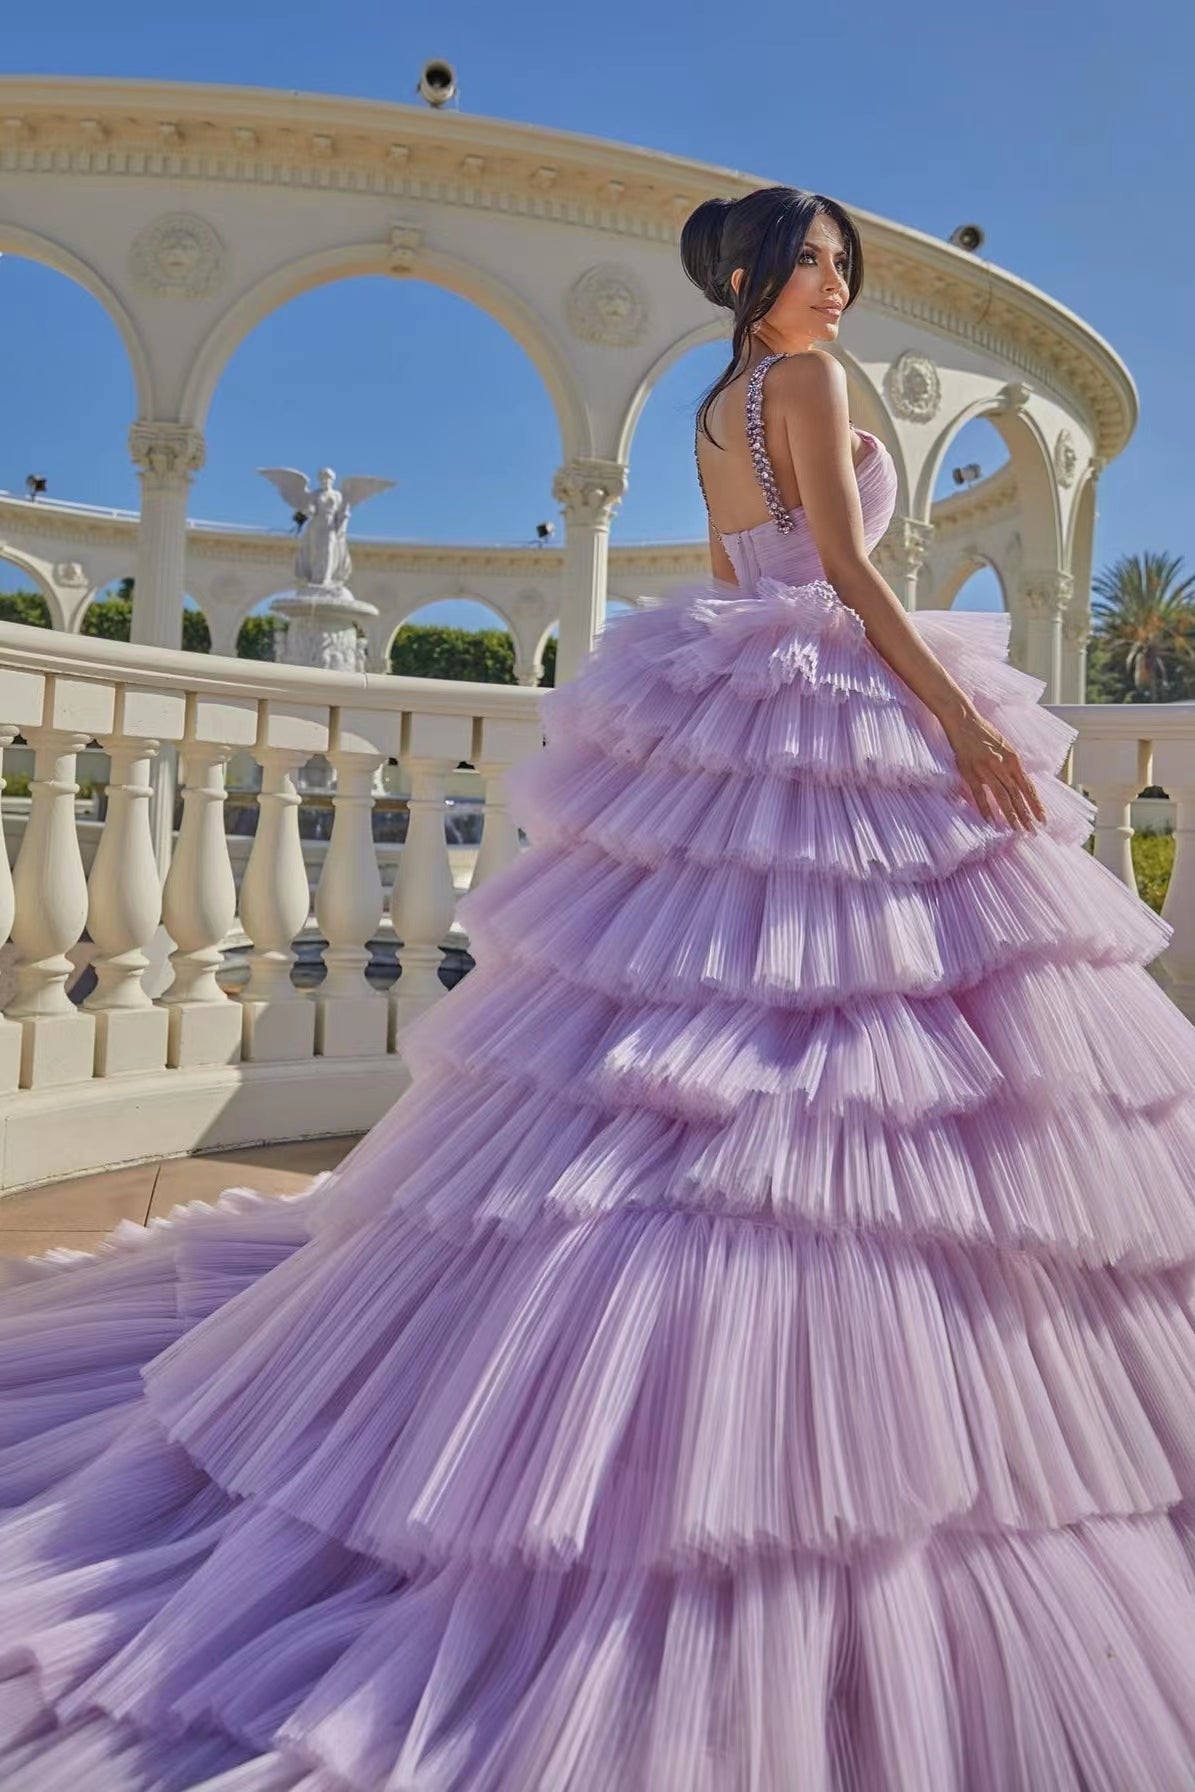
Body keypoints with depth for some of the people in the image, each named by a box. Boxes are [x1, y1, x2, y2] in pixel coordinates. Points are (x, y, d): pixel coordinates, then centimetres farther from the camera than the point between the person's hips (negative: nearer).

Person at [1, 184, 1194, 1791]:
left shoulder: (716, 407, 23)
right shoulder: (812, 377, -3)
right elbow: (847, 574, -13)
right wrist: (965, 718, -15)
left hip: (740, 717, 9)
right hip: (834, 726, -9)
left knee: (685, 1077, 10)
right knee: (851, 1097, -7)